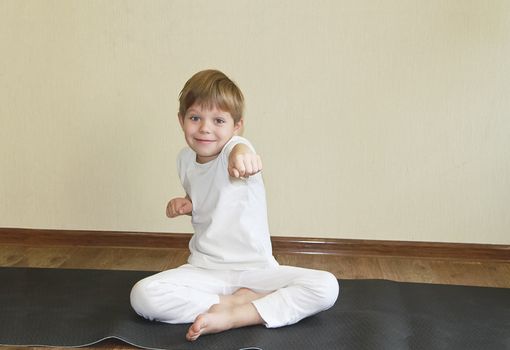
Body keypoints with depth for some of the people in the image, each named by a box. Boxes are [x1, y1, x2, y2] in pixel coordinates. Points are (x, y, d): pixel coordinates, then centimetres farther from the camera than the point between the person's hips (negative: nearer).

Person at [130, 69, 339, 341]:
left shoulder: (234, 148, -16)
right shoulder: (185, 159, 3)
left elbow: (238, 146, -44)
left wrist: (242, 153, -69)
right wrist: (186, 204, -1)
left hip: (256, 268, -3)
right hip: (204, 269, 3)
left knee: (327, 287, -26)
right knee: (142, 296, -25)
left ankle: (234, 316, -24)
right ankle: (233, 301, -14)